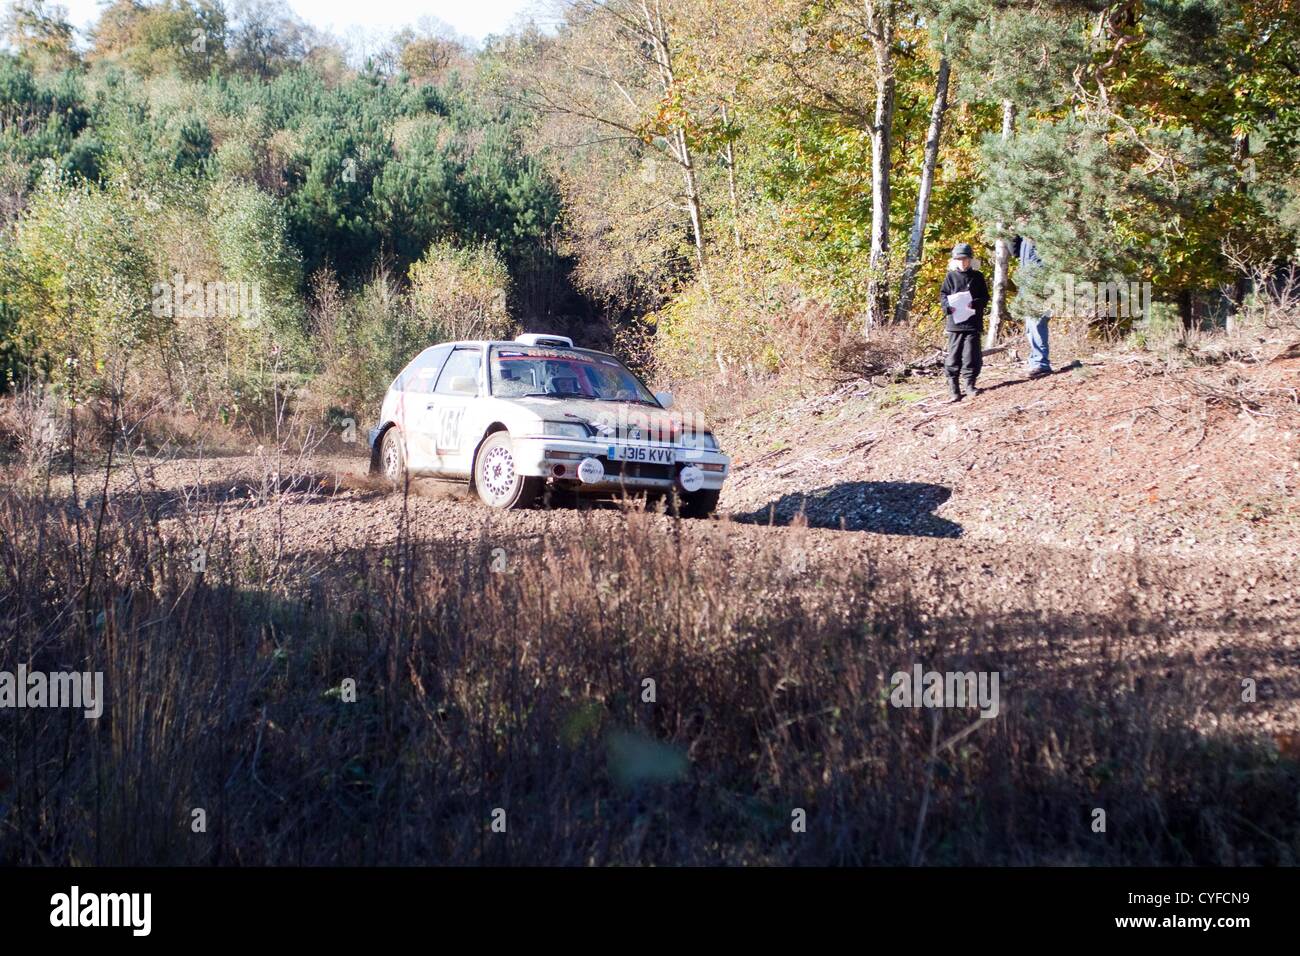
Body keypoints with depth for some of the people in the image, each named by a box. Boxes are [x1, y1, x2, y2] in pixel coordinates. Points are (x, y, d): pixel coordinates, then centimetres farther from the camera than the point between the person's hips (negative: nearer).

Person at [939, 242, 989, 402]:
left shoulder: (977, 276, 8)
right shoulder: (951, 277, 6)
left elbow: (984, 297, 6)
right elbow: (943, 296, 3)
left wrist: (974, 304, -14)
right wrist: (950, 306, -17)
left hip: (973, 321, 1)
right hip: (955, 321, -1)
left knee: (972, 353, -1)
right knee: (954, 353, -2)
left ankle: (970, 383, 10)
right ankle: (953, 386, 1)